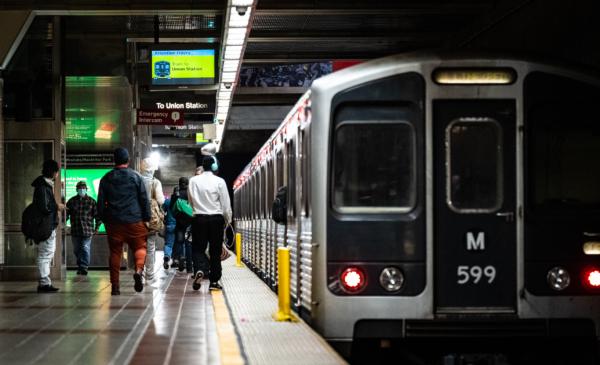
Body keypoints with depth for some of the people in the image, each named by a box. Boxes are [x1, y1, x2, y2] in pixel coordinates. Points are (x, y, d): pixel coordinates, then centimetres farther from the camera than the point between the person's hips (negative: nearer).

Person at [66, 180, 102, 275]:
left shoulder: (91, 201, 3)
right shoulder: (72, 201, 7)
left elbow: (97, 214, 4)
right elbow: (66, 214, 9)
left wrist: (97, 227, -2)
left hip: (87, 230, -3)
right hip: (75, 231, 3)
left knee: (85, 249, -10)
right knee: (76, 250, 10)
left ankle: (84, 267, -11)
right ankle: (80, 266, 24)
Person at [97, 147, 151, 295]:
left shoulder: (106, 179, 7)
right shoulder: (136, 177, 0)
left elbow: (100, 203, 9)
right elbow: (144, 200, -1)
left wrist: (104, 219, 17)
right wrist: (147, 219, 5)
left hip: (113, 222, 2)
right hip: (134, 221, -2)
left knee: (115, 252, 6)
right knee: (140, 247, 8)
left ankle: (115, 286, 4)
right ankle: (138, 270, -21)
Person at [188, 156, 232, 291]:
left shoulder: (193, 181, 0)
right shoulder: (219, 182, -7)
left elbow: (191, 201, 9)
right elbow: (226, 204, -4)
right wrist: (228, 219, 10)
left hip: (199, 218, 1)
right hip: (216, 218, -1)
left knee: (198, 248, 8)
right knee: (215, 251, 6)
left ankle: (199, 270, -20)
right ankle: (214, 281, 7)